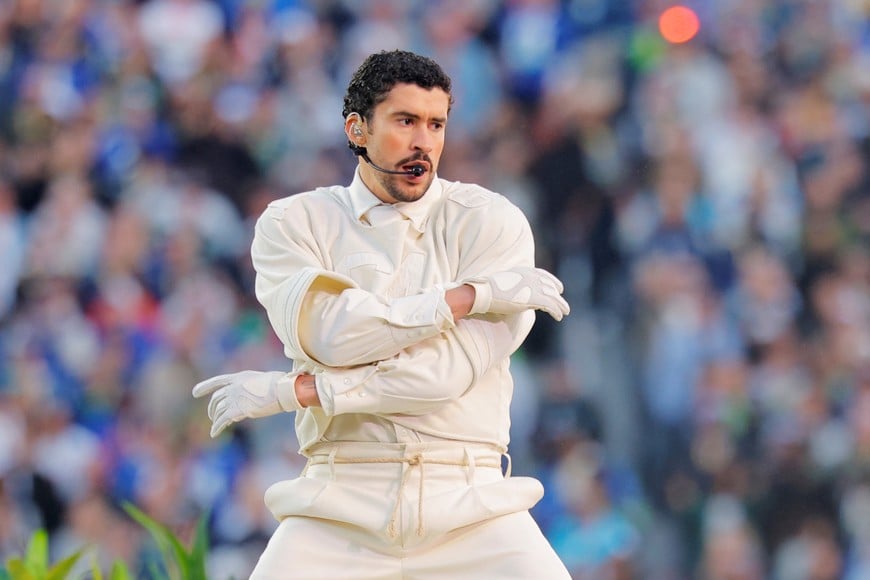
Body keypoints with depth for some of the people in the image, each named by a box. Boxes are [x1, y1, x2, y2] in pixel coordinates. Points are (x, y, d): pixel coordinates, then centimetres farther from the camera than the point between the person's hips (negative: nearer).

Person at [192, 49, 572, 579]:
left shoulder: (491, 221, 3)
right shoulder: (295, 222, 7)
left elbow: (454, 366, -10)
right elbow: (325, 333, -12)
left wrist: (290, 390, -11)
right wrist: (470, 295, -13)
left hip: (470, 510, 0)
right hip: (340, 508, 0)